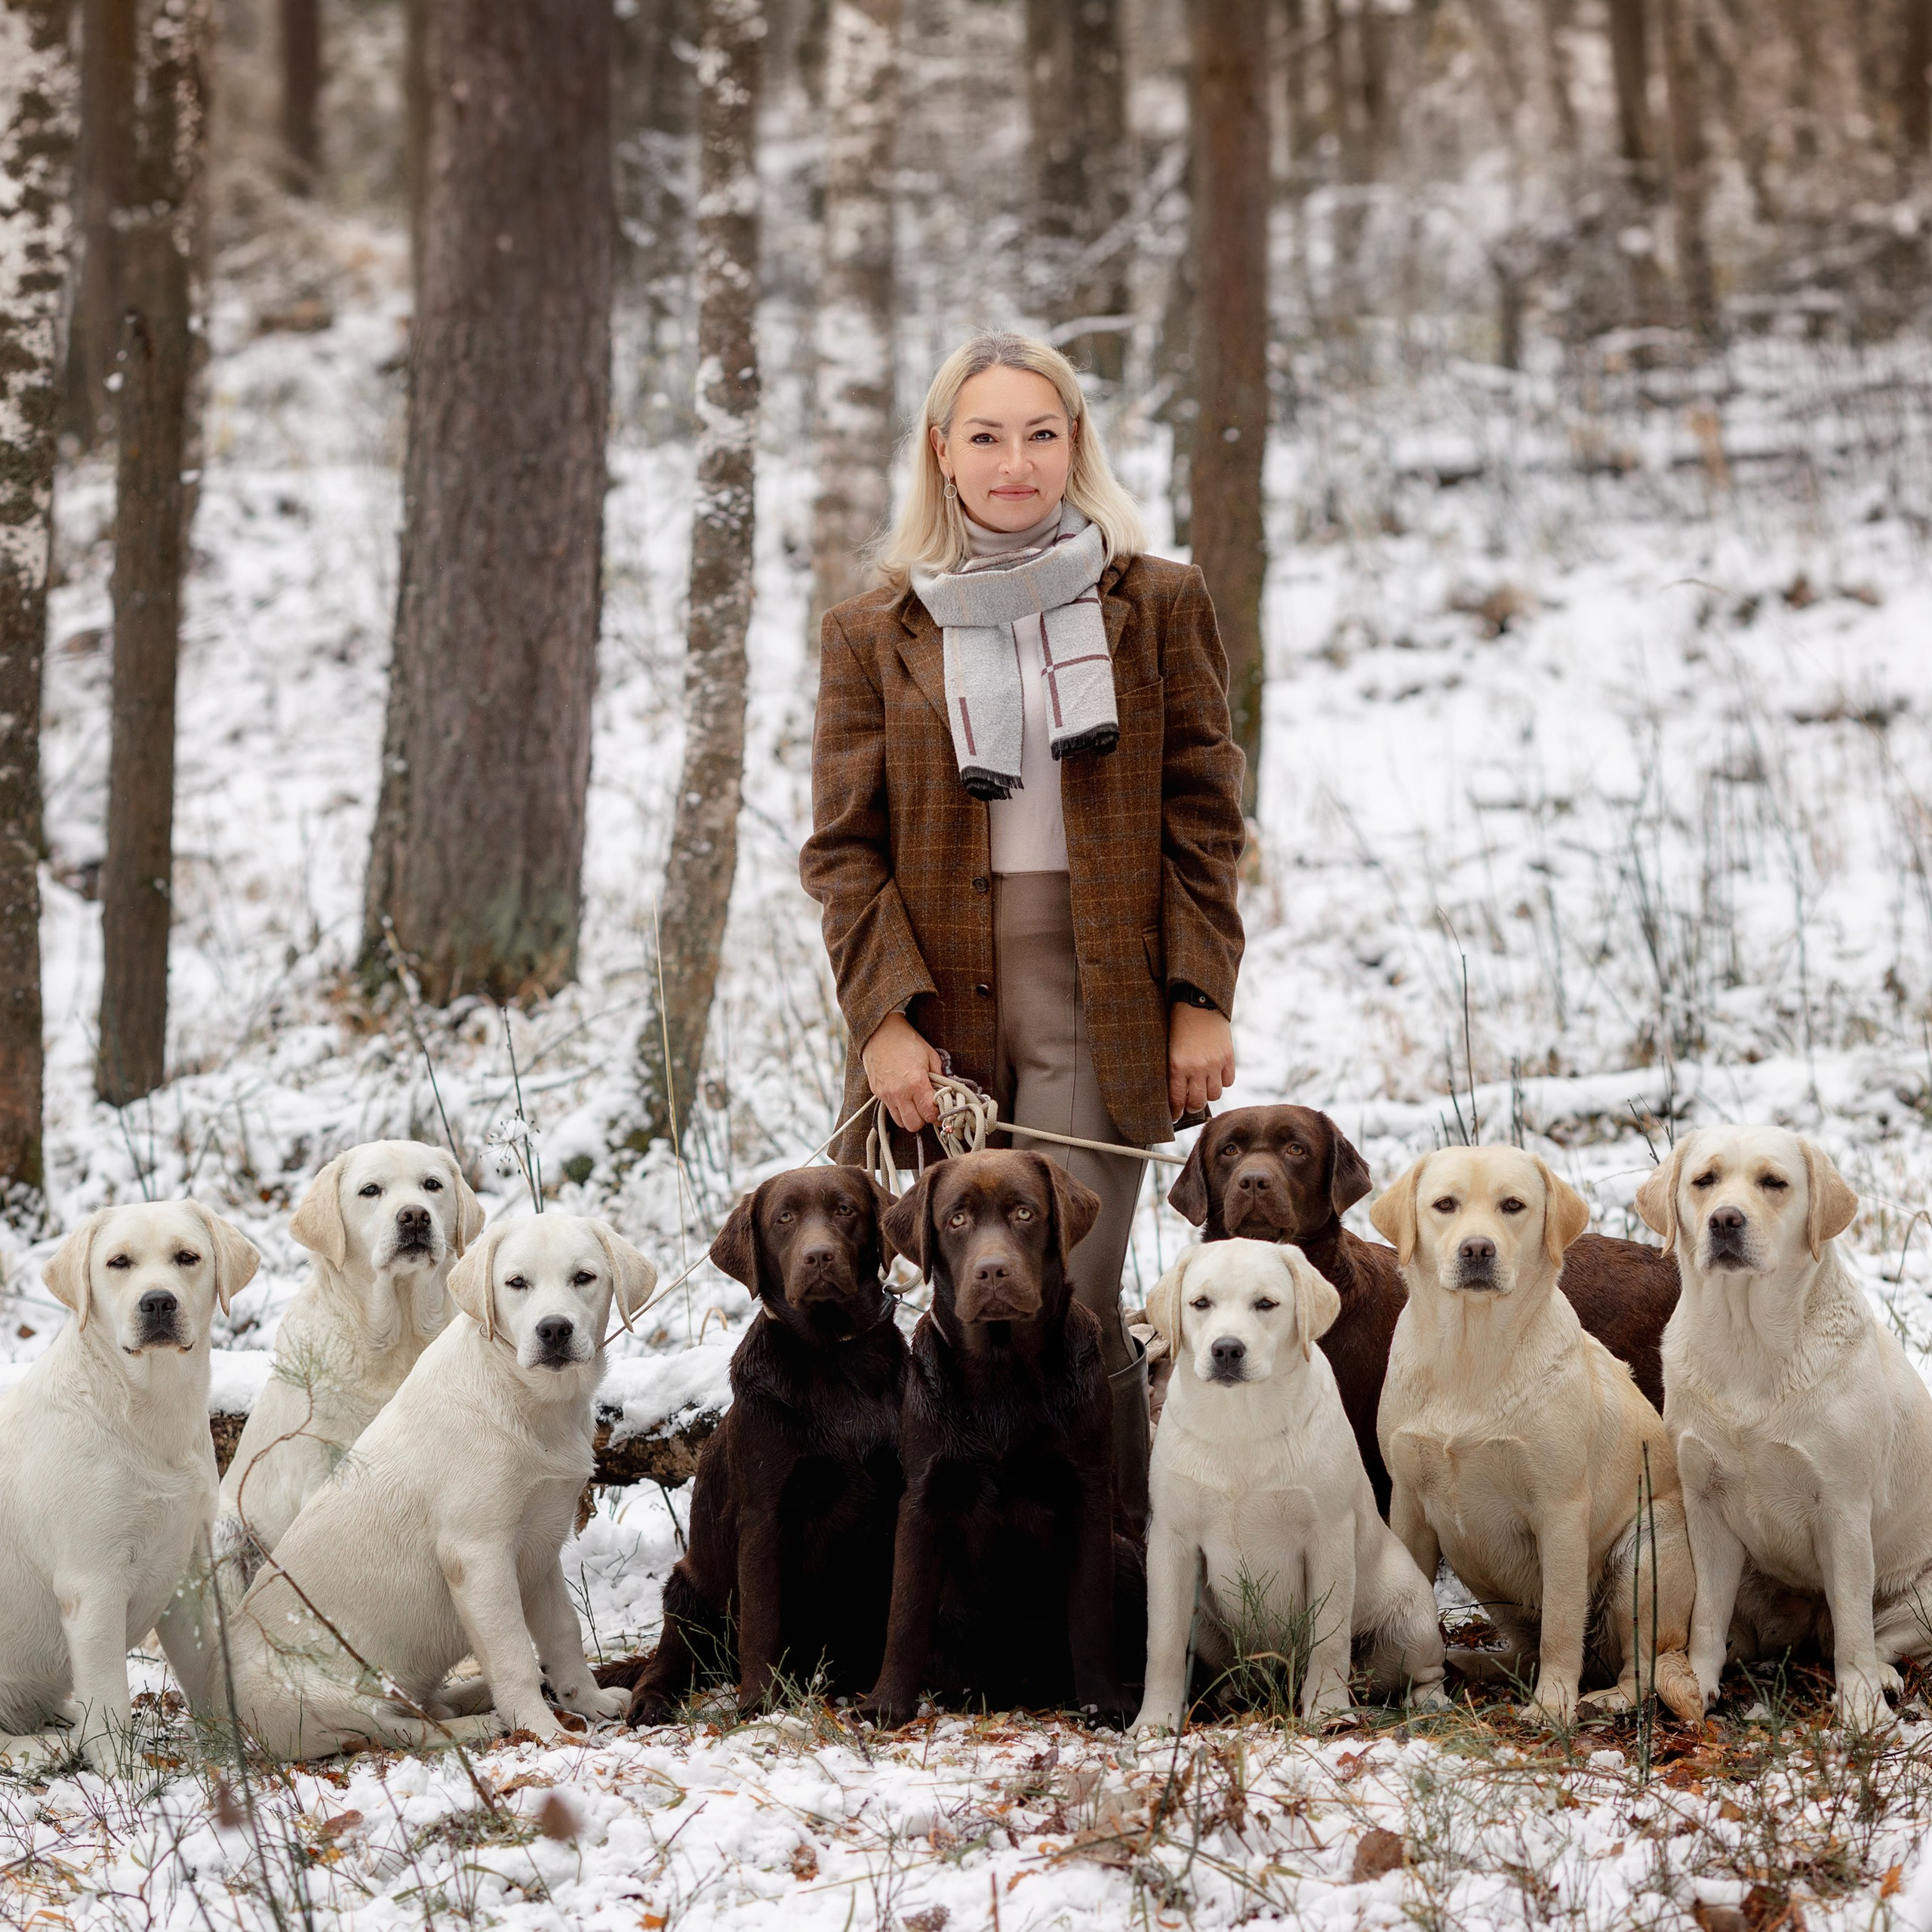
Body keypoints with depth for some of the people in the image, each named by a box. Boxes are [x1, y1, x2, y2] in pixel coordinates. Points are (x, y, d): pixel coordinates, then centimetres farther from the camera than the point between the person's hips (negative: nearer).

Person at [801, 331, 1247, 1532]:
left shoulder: (1157, 606, 8)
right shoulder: (875, 633, 10)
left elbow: (1204, 814, 7)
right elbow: (844, 847, 6)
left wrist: (1200, 997, -2)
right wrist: (886, 1016, -6)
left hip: (1102, 1002, -2)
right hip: (941, 1002, 2)